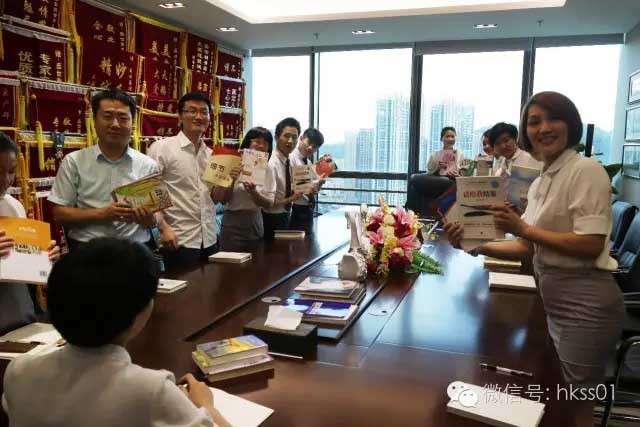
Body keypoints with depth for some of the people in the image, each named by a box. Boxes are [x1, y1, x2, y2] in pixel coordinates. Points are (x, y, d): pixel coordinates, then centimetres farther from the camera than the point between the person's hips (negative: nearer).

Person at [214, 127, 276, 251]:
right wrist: (232, 182, -22)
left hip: (255, 224, 4)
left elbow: (269, 204, -4)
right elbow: (223, 200, -6)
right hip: (233, 224, -4)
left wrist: (253, 192, -21)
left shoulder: (267, 170, 3)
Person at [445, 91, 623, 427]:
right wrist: (474, 244, -6)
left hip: (585, 305, -8)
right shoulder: (540, 183, 10)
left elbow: (592, 245, -22)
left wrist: (523, 227, -21)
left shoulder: (585, 170, -14)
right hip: (556, 302, 8)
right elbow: (528, 248, 7)